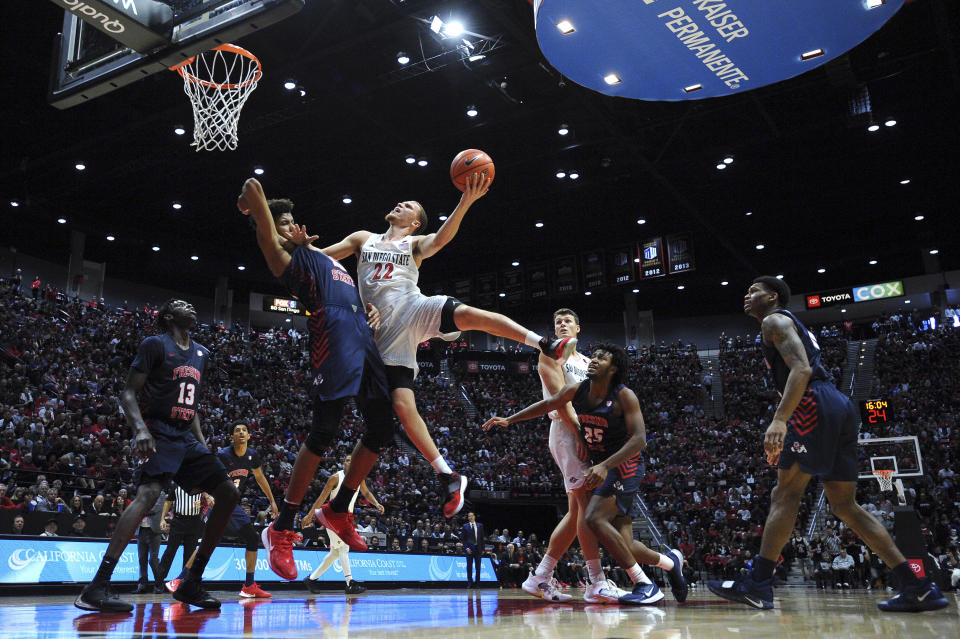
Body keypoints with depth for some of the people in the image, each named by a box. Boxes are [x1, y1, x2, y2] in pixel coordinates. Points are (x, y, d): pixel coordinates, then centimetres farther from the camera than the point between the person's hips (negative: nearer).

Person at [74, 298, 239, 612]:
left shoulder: (201, 353, 20)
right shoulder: (155, 344, -2)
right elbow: (128, 392, -8)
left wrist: (202, 441, 15)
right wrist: (140, 428, -24)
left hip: (186, 437, 8)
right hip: (159, 434, -8)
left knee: (229, 495, 0)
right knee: (148, 493, -31)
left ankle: (191, 584, 5)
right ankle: (97, 587, -30)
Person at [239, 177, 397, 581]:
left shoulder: (330, 259, 33)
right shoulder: (291, 258, 8)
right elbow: (253, 188, 1)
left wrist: (370, 311, 16)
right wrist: (248, 203, 22)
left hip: (365, 344, 8)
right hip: (333, 347, -8)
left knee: (381, 431, 6)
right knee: (323, 435, -12)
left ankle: (338, 510, 21)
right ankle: (281, 530, -2)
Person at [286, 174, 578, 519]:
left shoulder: (415, 244, 15)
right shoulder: (363, 239, 23)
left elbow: (441, 237, -8)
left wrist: (465, 202, -26)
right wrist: (303, 245, -8)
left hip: (415, 312, -2)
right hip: (387, 333, 2)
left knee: (468, 314, -32)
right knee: (402, 405, -9)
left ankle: (547, 346, -30)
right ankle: (450, 478, -3)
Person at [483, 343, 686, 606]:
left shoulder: (624, 396, -17)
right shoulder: (576, 390, 0)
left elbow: (639, 439, -25)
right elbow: (547, 405, 16)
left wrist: (605, 466, -37)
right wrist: (509, 419, 13)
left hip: (625, 466, -6)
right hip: (602, 466, 7)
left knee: (594, 518, -26)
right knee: (624, 546, 2)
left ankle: (645, 585, -16)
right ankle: (670, 561, 32)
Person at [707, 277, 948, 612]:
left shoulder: (775, 320, 1)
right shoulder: (793, 326, 31)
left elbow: (801, 369, -16)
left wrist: (779, 420, -26)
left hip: (816, 406, -10)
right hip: (842, 407, 10)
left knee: (785, 494, -9)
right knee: (845, 505, 9)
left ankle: (757, 585, -10)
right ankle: (917, 588, 8)